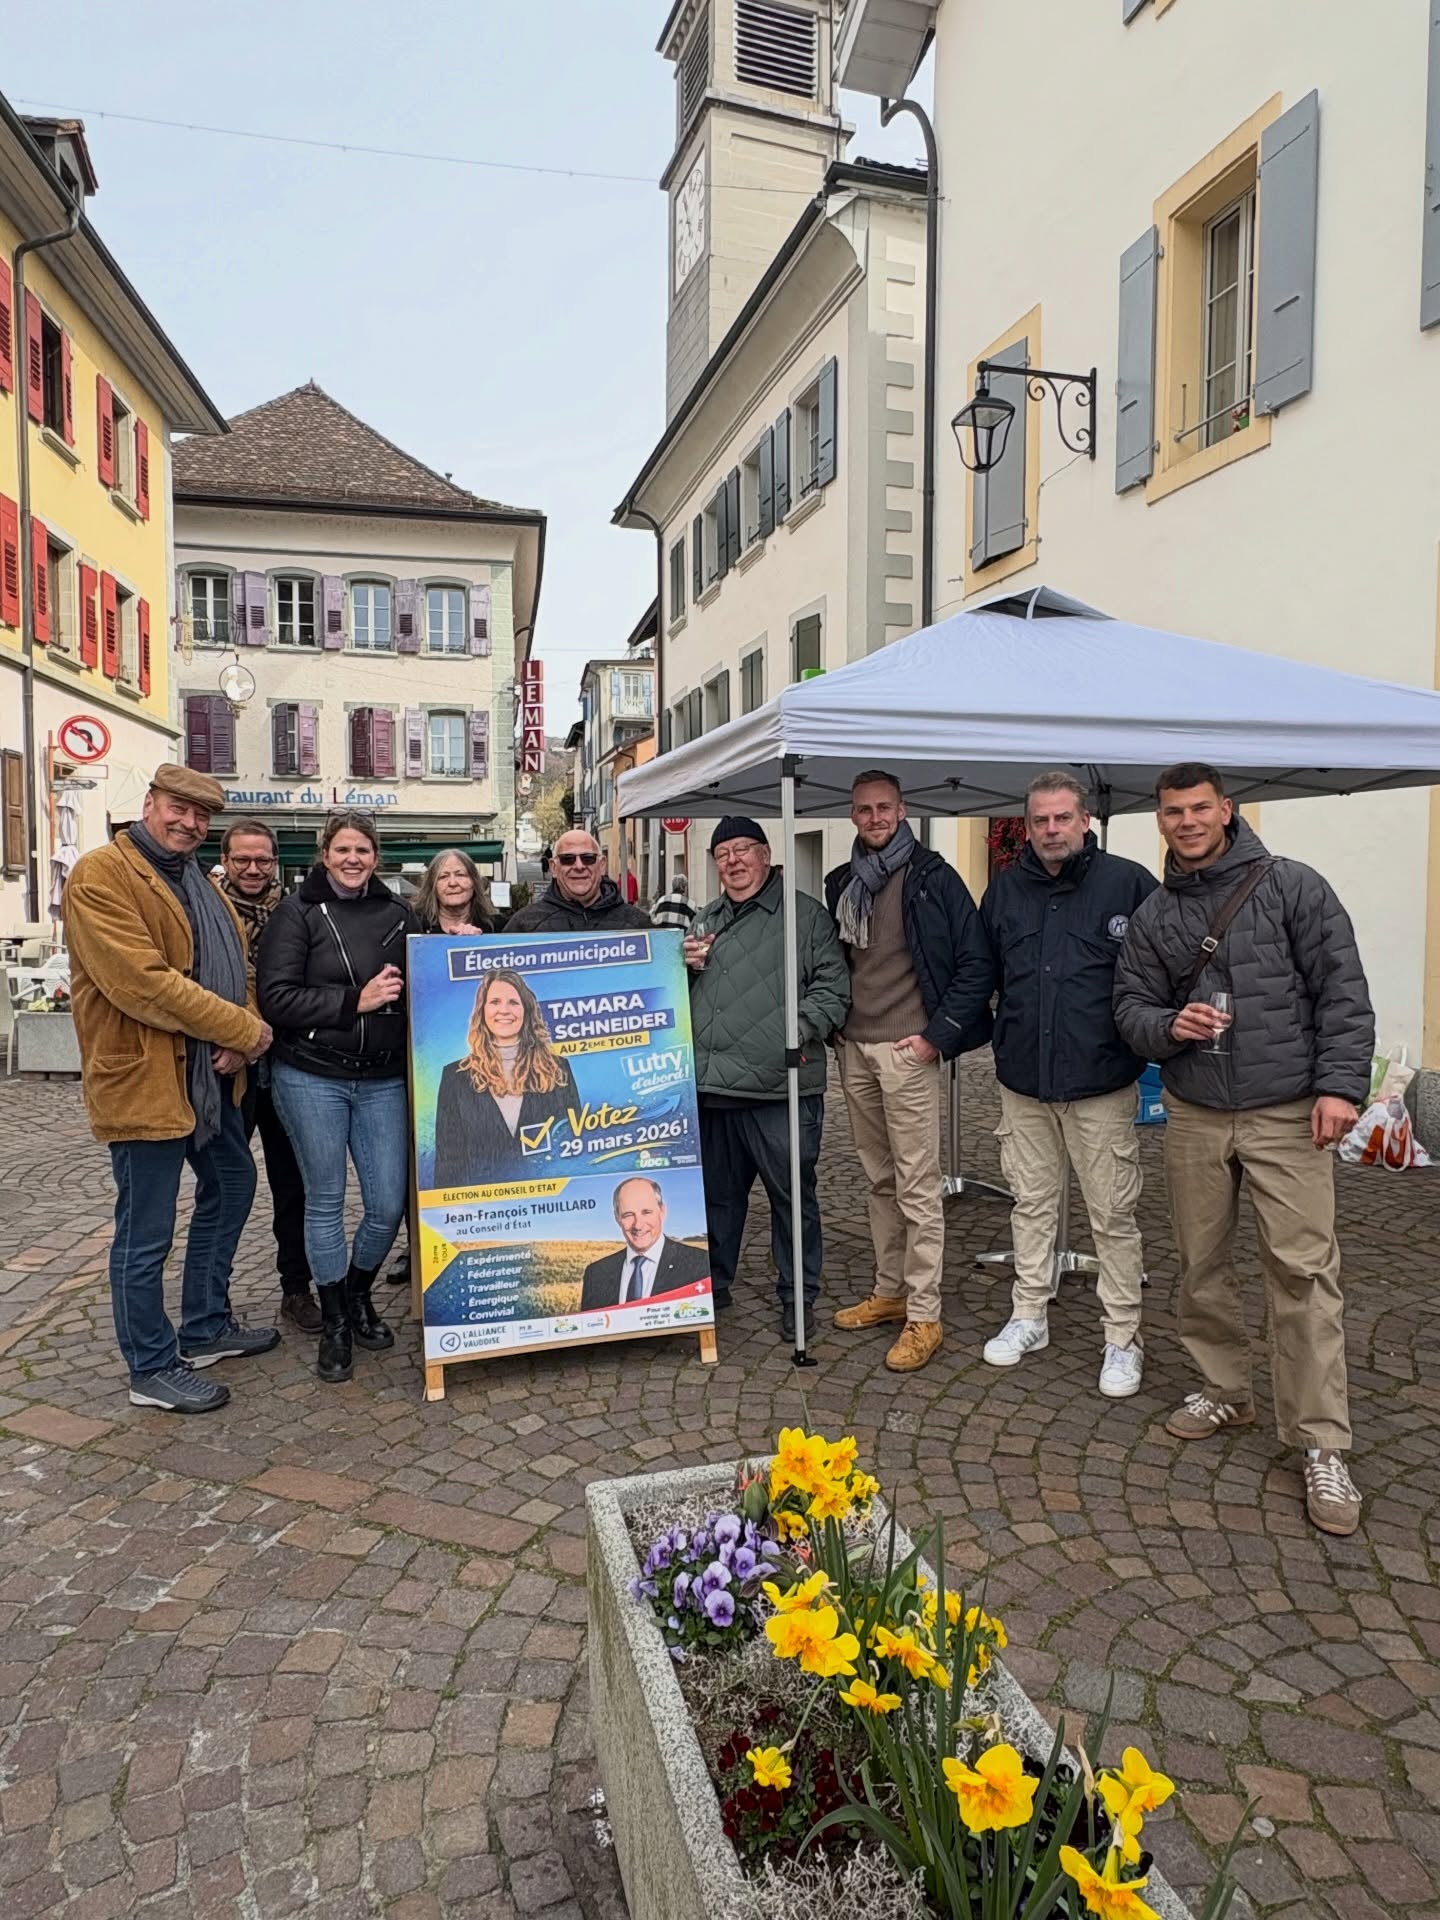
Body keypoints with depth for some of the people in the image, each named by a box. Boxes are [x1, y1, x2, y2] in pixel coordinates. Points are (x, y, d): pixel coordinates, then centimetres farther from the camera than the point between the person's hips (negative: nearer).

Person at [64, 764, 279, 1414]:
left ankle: (207, 1328, 38)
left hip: (212, 1075, 10)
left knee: (232, 1188, 21)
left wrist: (242, 1034, -8)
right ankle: (152, 1369, 20)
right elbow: (142, 981, -25)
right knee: (146, 1234, 3)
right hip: (144, 1080, -10)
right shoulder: (101, 875, -14)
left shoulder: (199, 883, 15)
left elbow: (236, 968, 13)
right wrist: (244, 1029, -21)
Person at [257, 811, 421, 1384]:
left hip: (384, 1079, 3)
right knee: (325, 1200, 7)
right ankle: (334, 1322, 24)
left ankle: (358, 1295, 32)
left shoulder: (397, 913, 8)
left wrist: (402, 990, -7)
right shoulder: (297, 912, -3)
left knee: (390, 1203, 3)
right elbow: (276, 997, -11)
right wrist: (355, 1001, -17)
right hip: (311, 1077, -3)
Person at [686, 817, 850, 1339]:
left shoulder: (805, 914, 0)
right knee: (716, 1193, 17)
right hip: (712, 1087, 6)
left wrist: (801, 1031, -17)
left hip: (780, 1088, -5)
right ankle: (711, 1285, 33)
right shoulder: (707, 921, 19)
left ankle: (798, 1297, 20)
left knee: (793, 1195, 5)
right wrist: (686, 963, 6)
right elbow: (683, 995, 27)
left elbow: (833, 986, -4)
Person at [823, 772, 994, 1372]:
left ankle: (923, 1316, 5)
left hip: (907, 1050, -6)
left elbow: (975, 963, -7)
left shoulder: (932, 877, -5)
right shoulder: (842, 884, 13)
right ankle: (890, 1290, 27)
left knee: (918, 1184, -2)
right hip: (854, 1050, 6)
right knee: (880, 1179, 15)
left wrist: (938, 1035, -12)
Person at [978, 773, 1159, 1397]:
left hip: (1100, 1085, -4)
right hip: (1022, 1081, 4)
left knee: (1113, 1215, 5)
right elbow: (982, 972, 17)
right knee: (1031, 1203, 15)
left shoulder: (1128, 883, -6)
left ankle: (1122, 1338, 19)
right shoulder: (1005, 889, 7)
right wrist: (1000, 1042, 12)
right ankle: (1029, 1316, 30)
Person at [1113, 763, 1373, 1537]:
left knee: (1304, 1271, -6)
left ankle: (1321, 1446, 4)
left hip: (1285, 1113, -4)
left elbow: (1342, 989, -5)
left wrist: (1340, 1083, -13)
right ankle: (1224, 1391, 31)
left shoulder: (1292, 886, -2)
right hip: (1193, 1116, 4)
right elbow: (1129, 1005, 11)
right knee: (1201, 1265, 12)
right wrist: (1168, 1027, -11)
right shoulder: (1153, 916, 8)